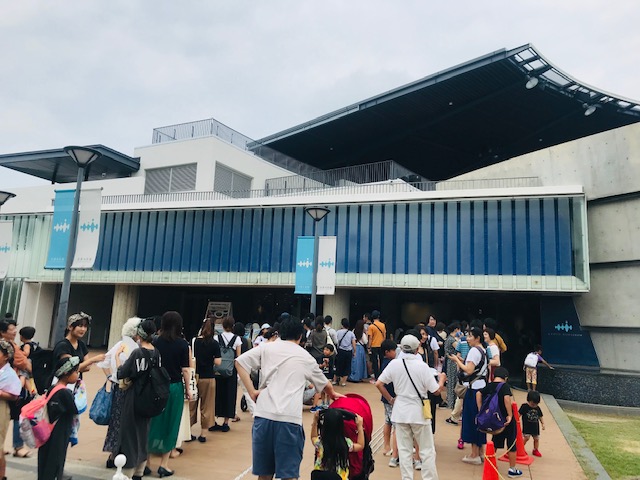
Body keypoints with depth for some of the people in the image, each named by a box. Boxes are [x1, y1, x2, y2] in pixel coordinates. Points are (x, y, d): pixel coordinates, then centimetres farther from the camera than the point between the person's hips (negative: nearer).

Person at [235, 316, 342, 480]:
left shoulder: (268, 348, 12)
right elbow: (324, 384, 31)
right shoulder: (306, 357, 16)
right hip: (290, 418, -1)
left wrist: (252, 391, 5)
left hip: (264, 414, 1)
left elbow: (240, 362, 4)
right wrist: (333, 394, 53)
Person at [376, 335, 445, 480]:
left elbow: (378, 384, -5)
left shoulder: (394, 364, -8)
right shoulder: (422, 366, -16)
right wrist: (442, 379, 10)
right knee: (427, 450, 12)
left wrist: (390, 399, 8)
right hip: (419, 412, -3)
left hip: (400, 412, 3)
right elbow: (436, 390, -10)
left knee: (404, 450, 13)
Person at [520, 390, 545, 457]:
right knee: (526, 438, -10)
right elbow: (519, 414, -12)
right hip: (527, 427, -5)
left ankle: (535, 450, 30)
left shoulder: (537, 408, 3)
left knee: (536, 439, 12)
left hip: (535, 427, 5)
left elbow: (540, 417, 14)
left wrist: (543, 424, 6)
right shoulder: (524, 406, -12)